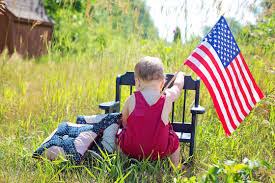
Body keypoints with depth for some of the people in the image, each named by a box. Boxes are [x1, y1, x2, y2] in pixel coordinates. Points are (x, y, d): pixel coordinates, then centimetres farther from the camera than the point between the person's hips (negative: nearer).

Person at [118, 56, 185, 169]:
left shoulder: (131, 100, -7)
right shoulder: (167, 98, -7)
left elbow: (124, 122, 10)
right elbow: (178, 86, 17)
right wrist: (180, 75, 39)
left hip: (131, 151, 1)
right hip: (159, 153, 0)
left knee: (122, 134, 29)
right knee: (174, 138, 26)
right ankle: (175, 167, 33)